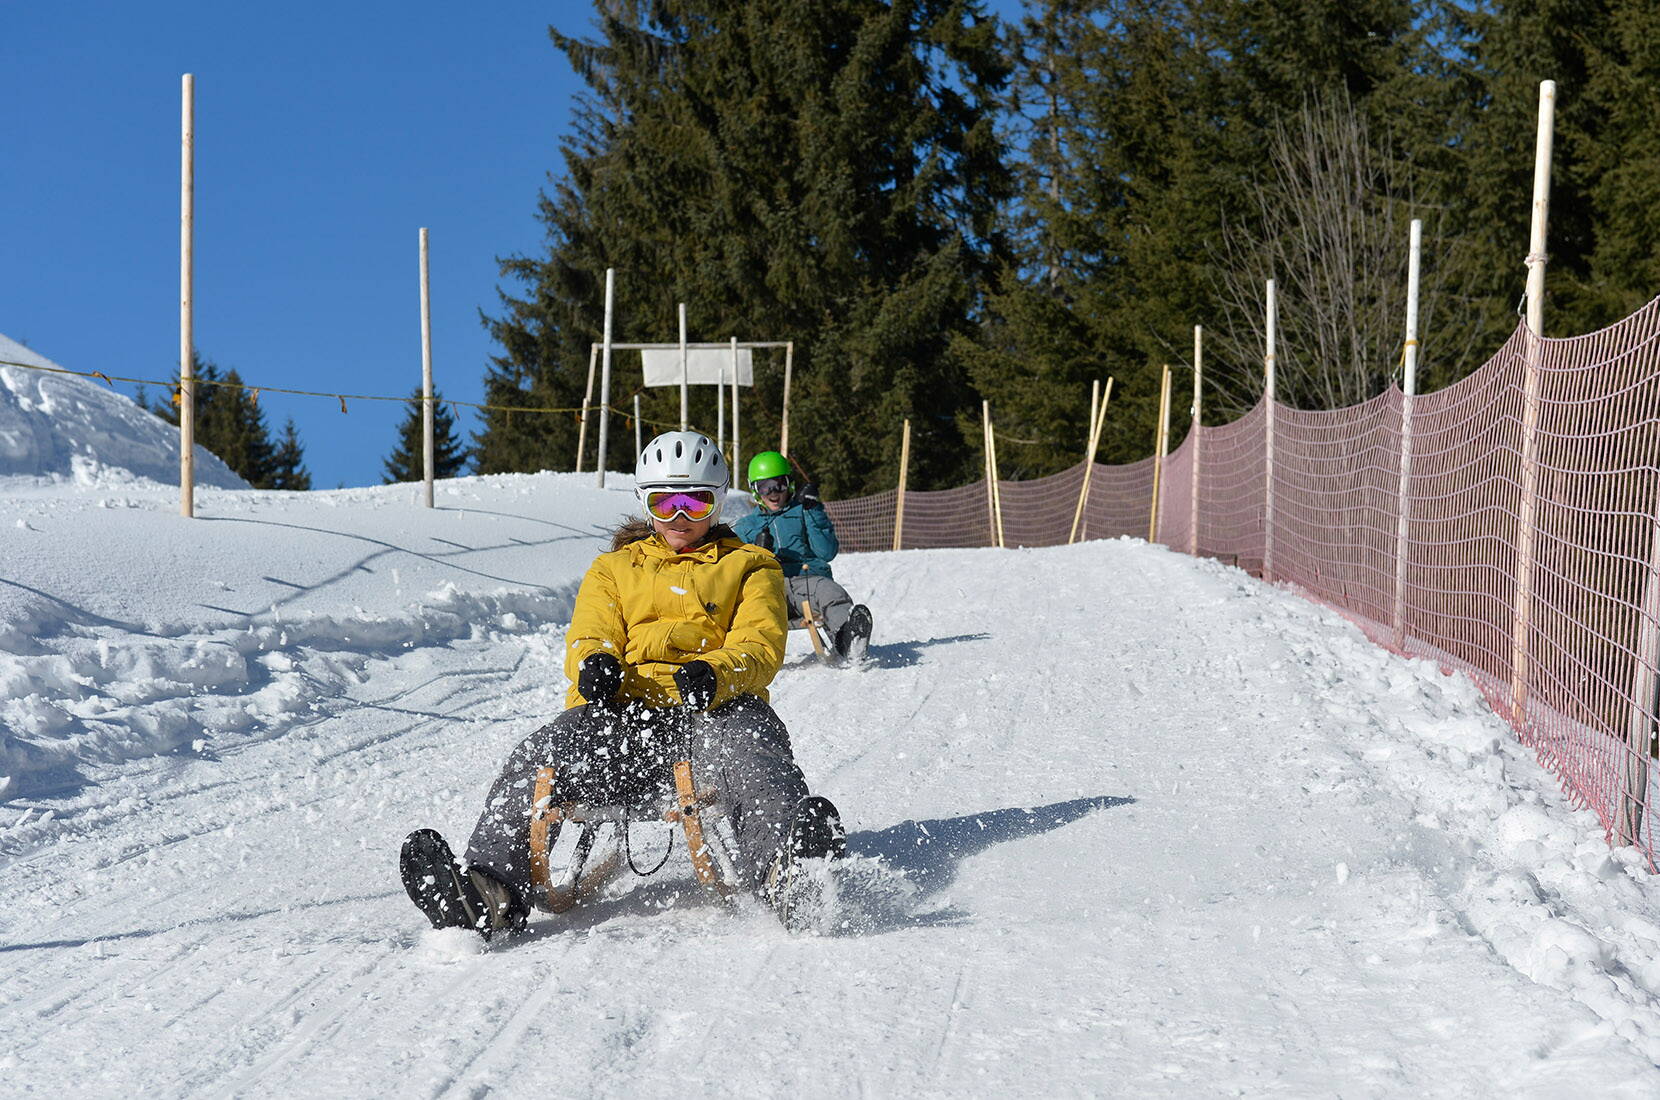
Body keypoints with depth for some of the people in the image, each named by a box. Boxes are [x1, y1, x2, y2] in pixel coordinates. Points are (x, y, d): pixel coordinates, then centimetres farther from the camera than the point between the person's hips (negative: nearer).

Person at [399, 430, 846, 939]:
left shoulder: (749, 567, 23)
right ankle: (493, 887, -45)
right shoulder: (613, 568, 31)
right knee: (538, 759, -28)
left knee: (747, 750, -39)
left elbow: (760, 647, 6)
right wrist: (593, 662, -13)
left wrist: (714, 673, -20)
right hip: (621, 711, 3)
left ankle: (786, 875, -65)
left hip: (714, 707, -3)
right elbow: (589, 635, 15)